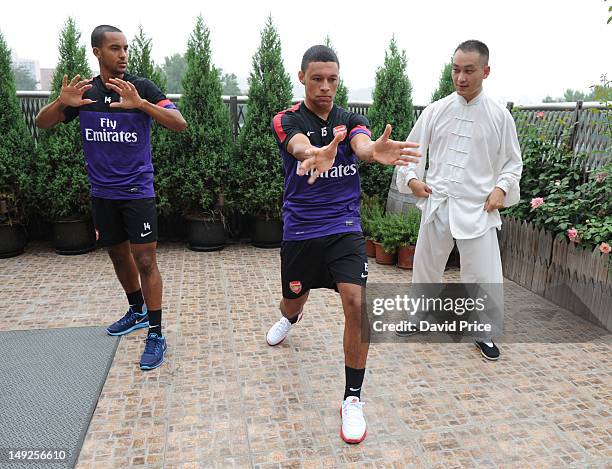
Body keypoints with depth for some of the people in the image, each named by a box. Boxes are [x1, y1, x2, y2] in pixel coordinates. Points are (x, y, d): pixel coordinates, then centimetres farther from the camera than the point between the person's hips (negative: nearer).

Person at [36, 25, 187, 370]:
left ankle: (156, 335, 1)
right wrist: (62, 103, -17)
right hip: (102, 192, 5)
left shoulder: (142, 87, -7)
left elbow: (180, 124, -17)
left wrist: (140, 104, -31)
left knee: (145, 261, -7)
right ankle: (137, 312, 36)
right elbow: (42, 124, 5)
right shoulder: (84, 91, 4)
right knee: (119, 255, 16)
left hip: (137, 190, -4)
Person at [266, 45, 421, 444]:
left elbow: (362, 145, -23)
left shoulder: (352, 120, 2)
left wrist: (376, 150, -49)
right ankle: (290, 319, 60)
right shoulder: (287, 120, -5)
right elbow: (300, 146, -30)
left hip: (344, 228, 0)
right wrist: (317, 154, -56)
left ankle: (353, 399, -2)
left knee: (356, 302, -19)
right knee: (294, 301, 18)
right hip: (300, 230, 0)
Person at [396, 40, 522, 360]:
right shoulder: (436, 111, 2)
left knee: (485, 276, 1)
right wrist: (411, 178, -6)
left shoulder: (499, 116, 0)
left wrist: (502, 188, -8)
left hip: (478, 208, -1)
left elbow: (512, 162, 8)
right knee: (426, 266, 14)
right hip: (437, 204, 2)